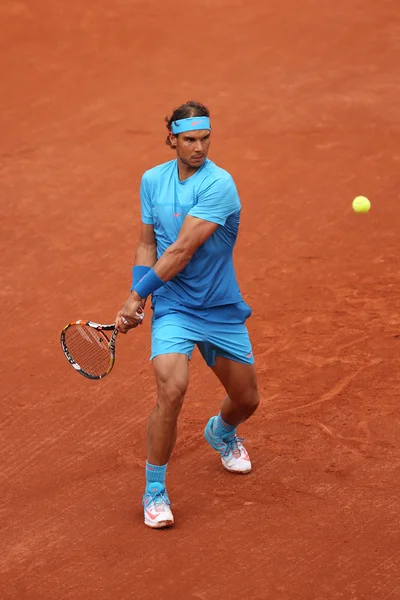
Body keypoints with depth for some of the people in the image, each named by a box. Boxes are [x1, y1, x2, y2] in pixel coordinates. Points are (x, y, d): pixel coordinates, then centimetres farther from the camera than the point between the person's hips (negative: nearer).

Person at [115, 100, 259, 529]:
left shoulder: (218, 184, -18)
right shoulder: (152, 180, 0)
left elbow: (182, 251, -22)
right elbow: (147, 243, 8)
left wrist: (138, 295, -18)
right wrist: (136, 297, -6)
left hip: (222, 309, -1)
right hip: (173, 306, 1)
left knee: (246, 400, 12)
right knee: (171, 389, -23)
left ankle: (221, 433, 51)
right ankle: (154, 490, -8)